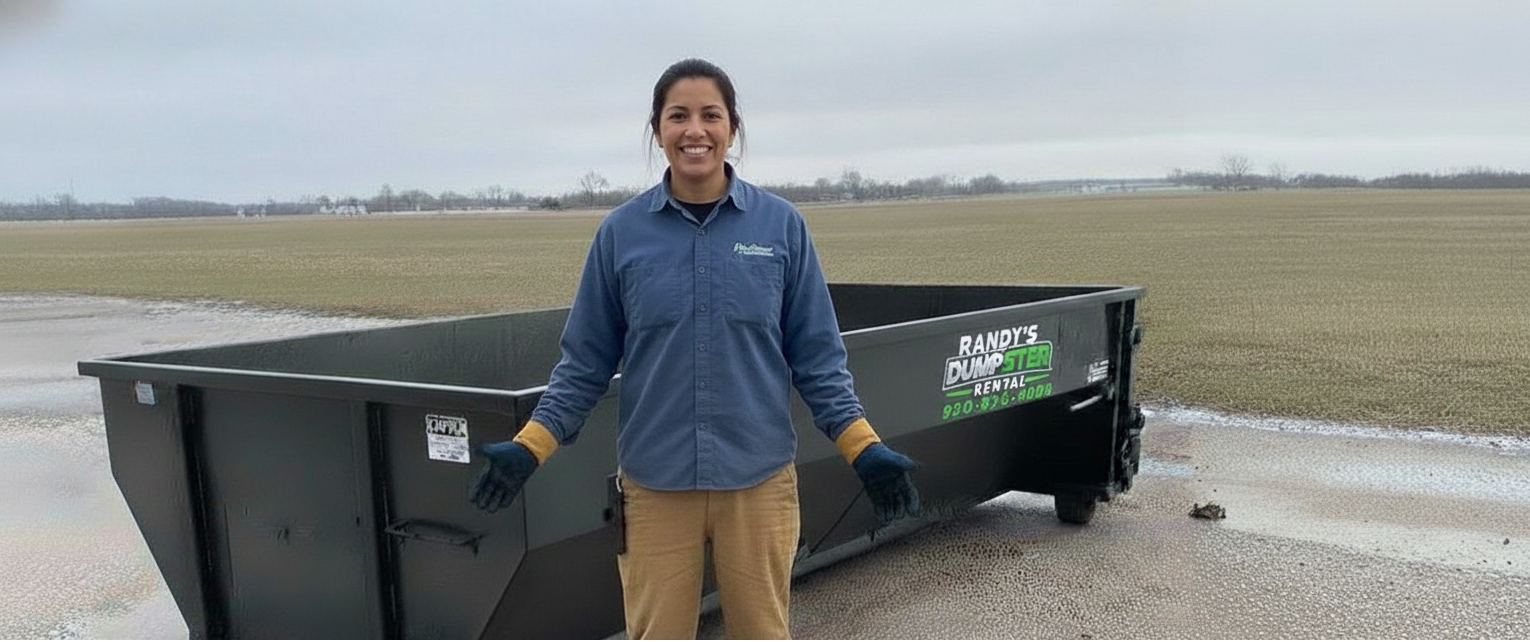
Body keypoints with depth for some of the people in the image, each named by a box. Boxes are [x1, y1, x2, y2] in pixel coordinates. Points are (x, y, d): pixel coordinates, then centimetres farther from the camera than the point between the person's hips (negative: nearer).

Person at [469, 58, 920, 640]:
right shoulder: (621, 232, 0)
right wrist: (528, 449, -4)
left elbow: (816, 355, 2)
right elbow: (585, 361, 5)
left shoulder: (781, 225, -1)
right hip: (654, 484, 1)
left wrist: (866, 450, -5)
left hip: (758, 480, 0)